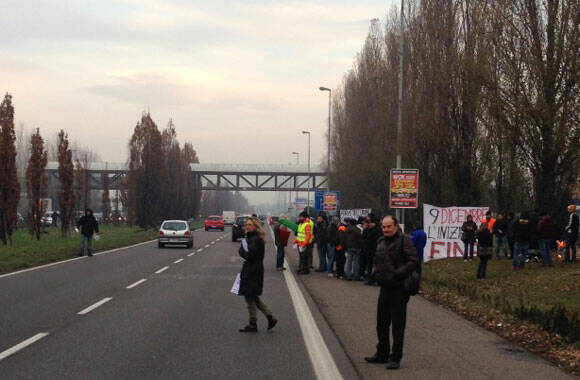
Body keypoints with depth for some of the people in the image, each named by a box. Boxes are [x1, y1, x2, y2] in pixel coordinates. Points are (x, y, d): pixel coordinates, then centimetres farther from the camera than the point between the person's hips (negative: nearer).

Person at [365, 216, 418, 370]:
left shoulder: (404, 241, -11)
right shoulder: (381, 242, 14)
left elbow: (413, 261, -18)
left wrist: (397, 274, -22)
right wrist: (377, 273, 9)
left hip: (399, 289, -8)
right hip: (385, 288, 8)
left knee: (398, 325, -2)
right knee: (382, 323, 16)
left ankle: (395, 358, 3)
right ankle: (382, 354, 28)